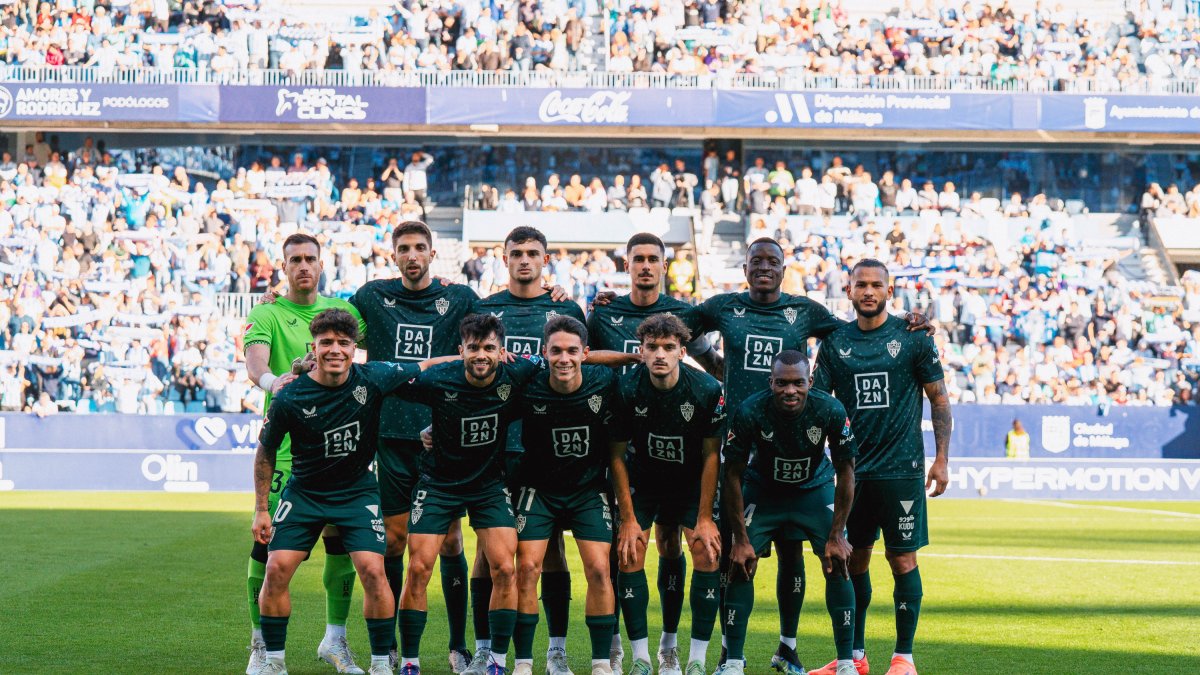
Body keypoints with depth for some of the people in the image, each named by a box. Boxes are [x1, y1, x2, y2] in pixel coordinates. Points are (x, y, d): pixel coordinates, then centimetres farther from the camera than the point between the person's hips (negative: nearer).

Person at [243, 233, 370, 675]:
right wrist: (269, 380, -39)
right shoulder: (267, 314, 1)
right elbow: (254, 360, -17)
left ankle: (335, 639, 16)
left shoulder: (341, 309, 13)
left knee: (342, 540, 2)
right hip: (284, 445, -3)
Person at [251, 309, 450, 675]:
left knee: (373, 570, -14)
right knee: (277, 568, -11)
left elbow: (425, 367, 2)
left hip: (358, 491, 0)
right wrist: (261, 510, 0)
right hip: (304, 491, 0)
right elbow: (266, 452, -1)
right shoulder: (289, 398, -17)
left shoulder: (373, 378, -15)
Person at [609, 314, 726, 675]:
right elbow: (617, 455, -11)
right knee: (628, 556, -11)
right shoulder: (627, 389, -22)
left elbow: (711, 454, -13)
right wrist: (628, 519, -13)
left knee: (708, 553, -14)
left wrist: (705, 518, -13)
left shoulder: (708, 389, -23)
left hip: (692, 481, 0)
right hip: (643, 479, 0)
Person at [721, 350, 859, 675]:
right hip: (762, 489, 0)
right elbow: (733, 475, -16)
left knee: (838, 564, -11)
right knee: (740, 565, -11)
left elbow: (845, 473, -13)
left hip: (815, 489, 0)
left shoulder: (830, 411, -27)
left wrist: (836, 535, -14)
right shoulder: (750, 412, -29)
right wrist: (741, 538, -16)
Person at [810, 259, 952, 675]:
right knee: (853, 561, 7)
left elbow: (939, 400, 3)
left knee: (903, 560, -2)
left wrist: (942, 459, -2)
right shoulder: (835, 342, 6)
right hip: (853, 469, 3)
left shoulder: (912, 338, -1)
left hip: (901, 469, -3)